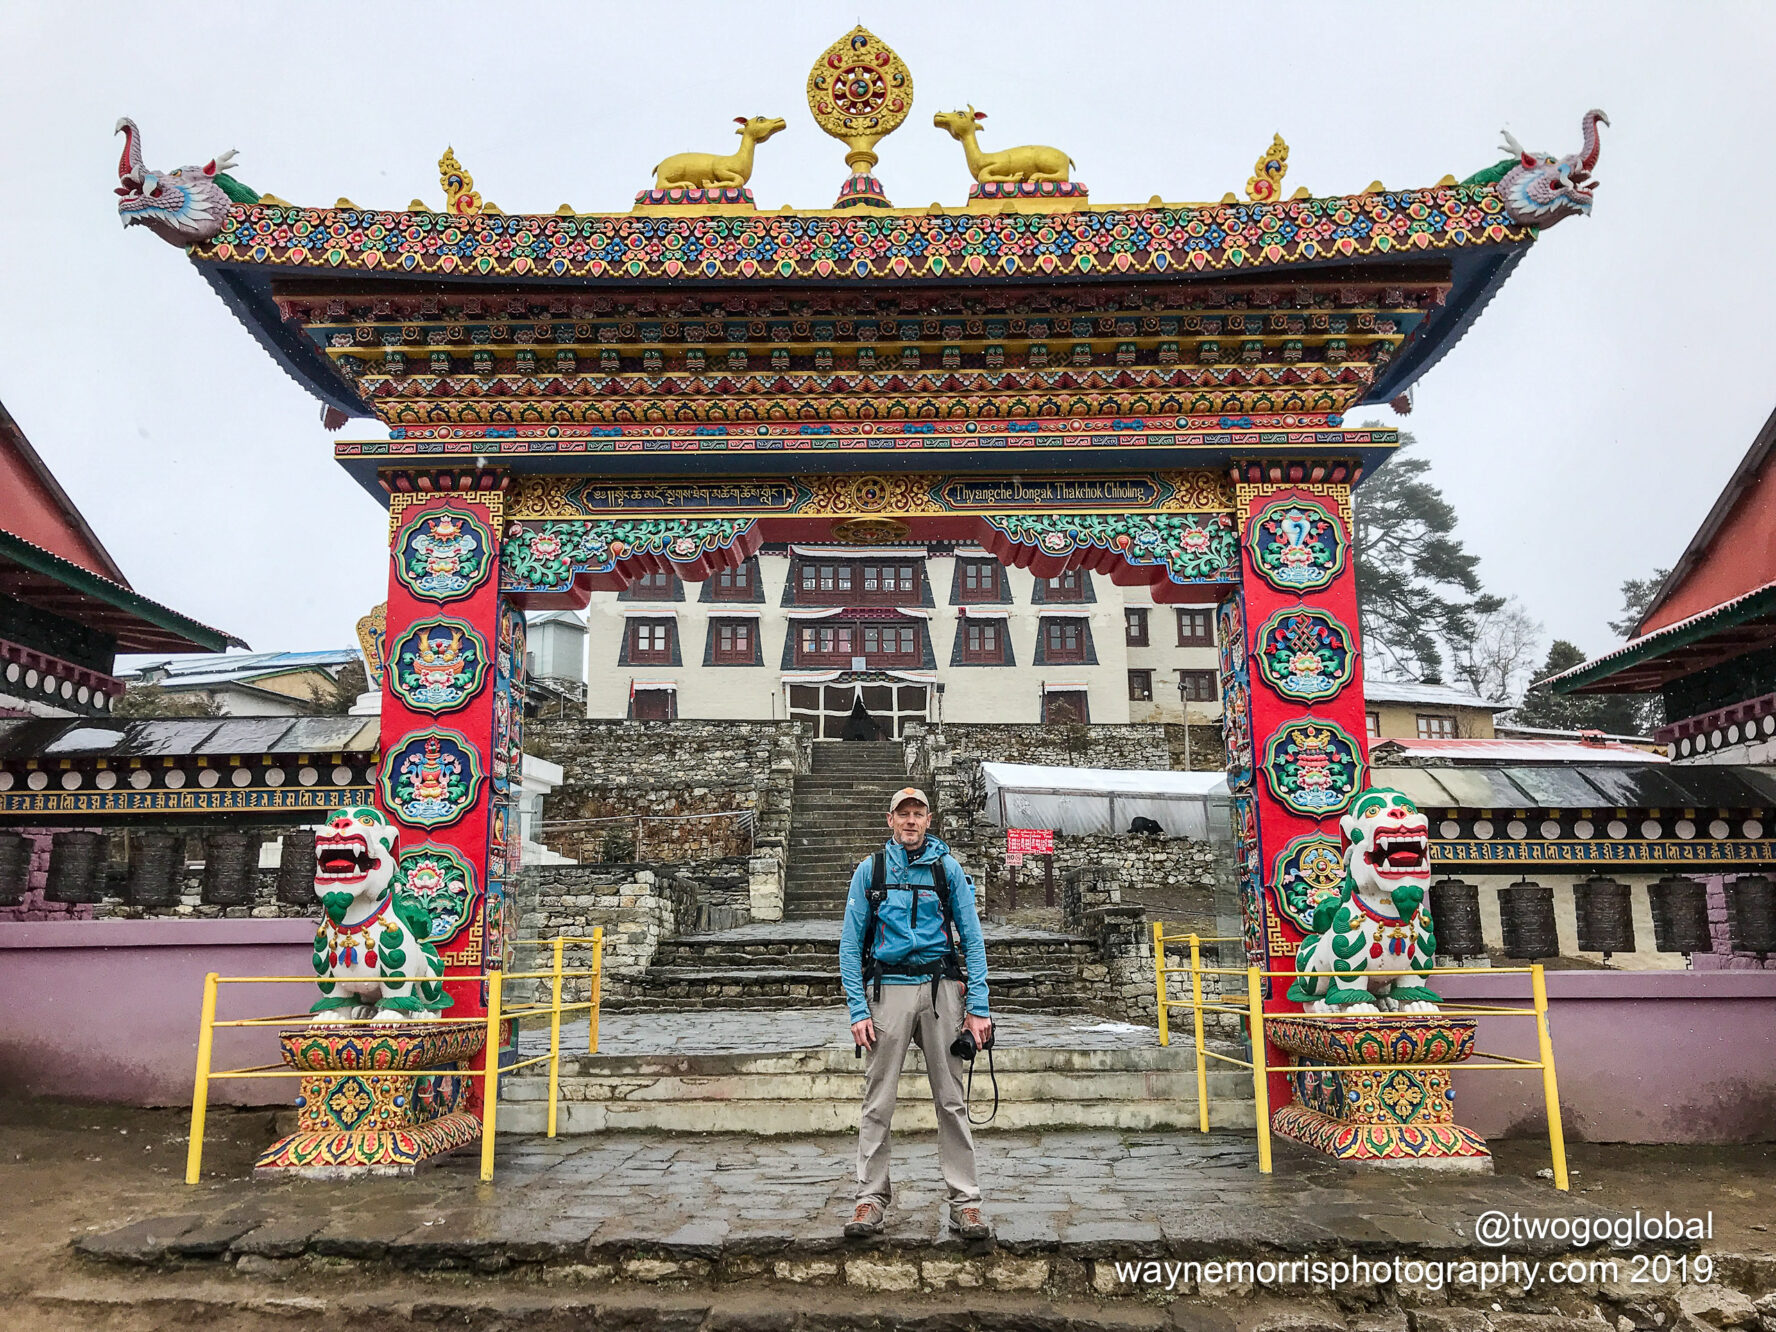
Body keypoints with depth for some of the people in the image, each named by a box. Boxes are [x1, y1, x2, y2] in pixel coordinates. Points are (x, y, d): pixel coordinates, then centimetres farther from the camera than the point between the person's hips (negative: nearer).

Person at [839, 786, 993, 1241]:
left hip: (940, 989, 0)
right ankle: (871, 1199, 13)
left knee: (952, 1100, 3)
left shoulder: (947, 868, 6)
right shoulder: (870, 870, 4)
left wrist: (978, 1008, -3)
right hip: (887, 991, 0)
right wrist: (858, 1010, -5)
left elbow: (972, 939, 5)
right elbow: (850, 944, 4)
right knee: (878, 1102, 2)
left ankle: (965, 1202, 11)